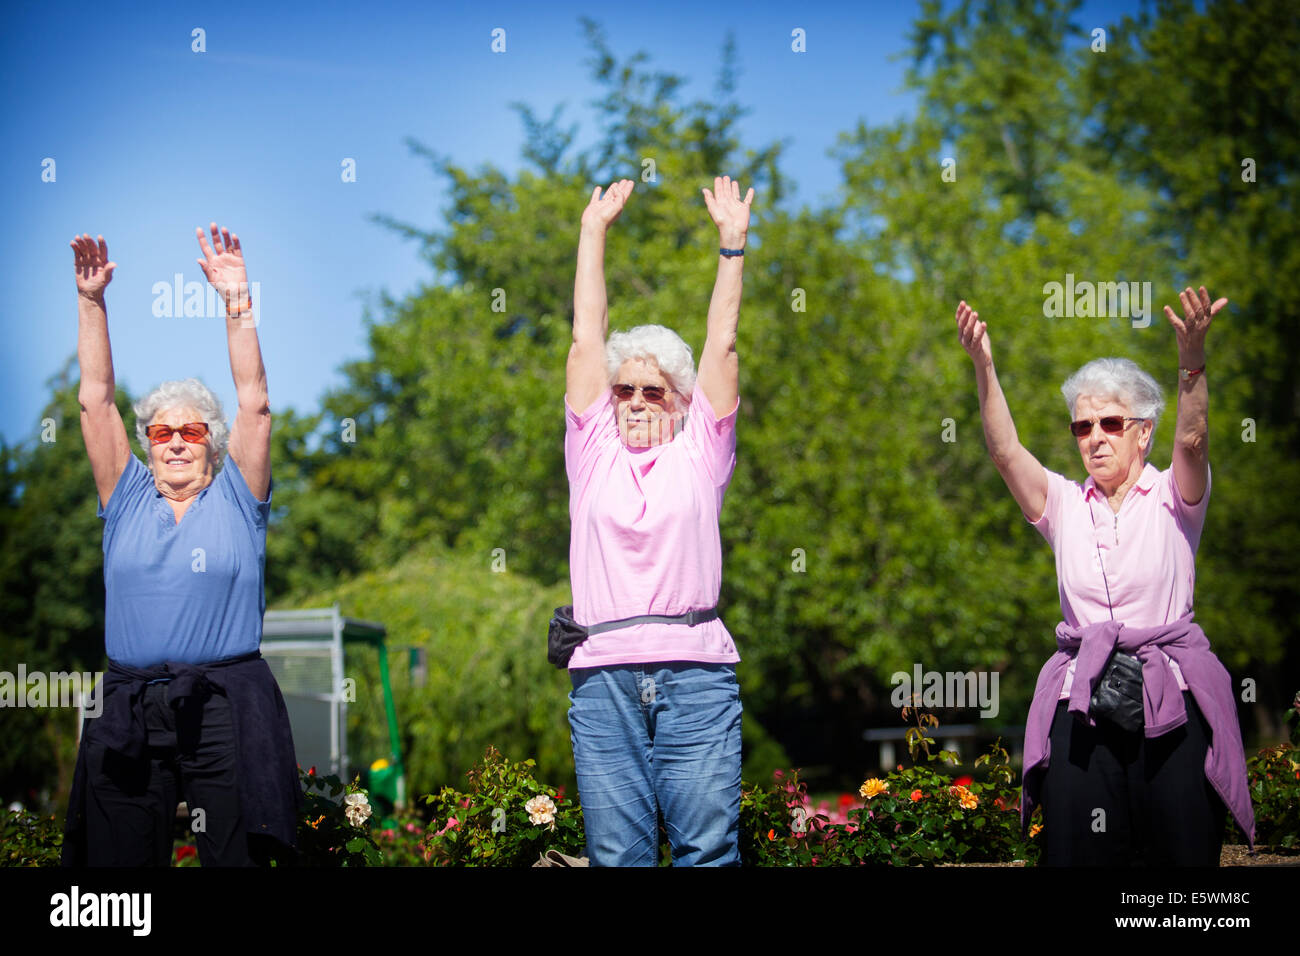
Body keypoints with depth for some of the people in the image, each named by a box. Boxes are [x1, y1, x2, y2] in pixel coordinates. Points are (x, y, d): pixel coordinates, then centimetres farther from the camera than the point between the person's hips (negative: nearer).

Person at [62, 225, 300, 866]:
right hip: (130, 711, 2)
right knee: (120, 860, 3)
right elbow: (96, 400, 8)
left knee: (236, 857, -2)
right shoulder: (128, 500, 13)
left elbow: (254, 403, -1)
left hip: (224, 712, -2)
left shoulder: (235, 498, 8)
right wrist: (90, 302, 0)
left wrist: (236, 302, -9)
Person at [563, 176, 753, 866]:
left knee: (708, 851, -6)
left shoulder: (699, 453, 14)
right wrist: (593, 232, 18)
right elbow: (587, 339, 17)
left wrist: (732, 244, 11)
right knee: (616, 855, -3)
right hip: (603, 676, 1)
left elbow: (722, 343, 12)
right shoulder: (594, 452, 16)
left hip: (695, 673, -1)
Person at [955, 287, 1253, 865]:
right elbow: (1004, 452, -3)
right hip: (1084, 704, 2)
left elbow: (1191, 442, -14)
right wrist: (983, 367, -18)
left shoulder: (1171, 499, 5)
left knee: (1182, 851, -2)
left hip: (1171, 702, -2)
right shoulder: (1064, 504, 11)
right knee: (1082, 855, -4)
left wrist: (1192, 358, -31)